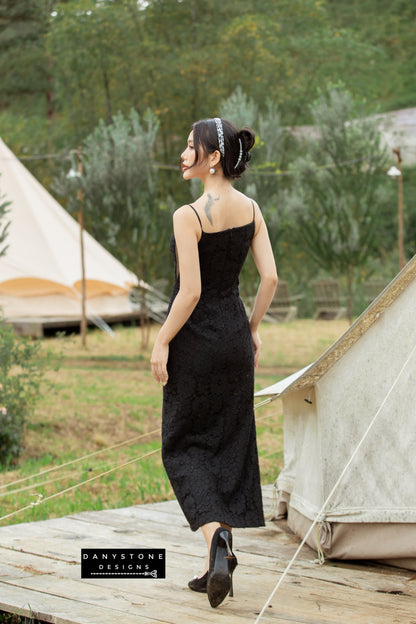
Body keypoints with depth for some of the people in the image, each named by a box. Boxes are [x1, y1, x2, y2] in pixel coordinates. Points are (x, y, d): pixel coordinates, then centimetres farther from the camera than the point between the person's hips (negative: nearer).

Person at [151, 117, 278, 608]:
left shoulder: (189, 216, -17)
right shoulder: (251, 210, 2)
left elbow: (190, 291, -20)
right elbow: (270, 278, 1)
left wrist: (161, 343, -11)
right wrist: (253, 327, 13)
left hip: (196, 340, -6)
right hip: (235, 337, 6)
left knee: (181, 445, 8)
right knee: (231, 447, 12)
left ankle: (215, 533, -14)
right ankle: (220, 561, 16)